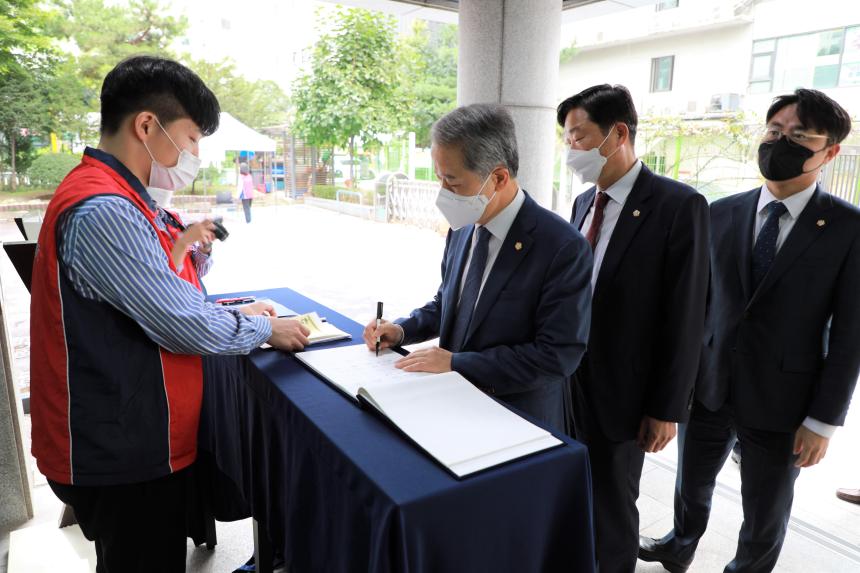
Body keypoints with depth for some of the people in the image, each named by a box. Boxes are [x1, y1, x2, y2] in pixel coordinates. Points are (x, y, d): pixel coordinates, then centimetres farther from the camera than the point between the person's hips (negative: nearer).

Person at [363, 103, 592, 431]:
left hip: (519, 421, -5)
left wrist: (457, 363, -23)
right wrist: (403, 329, -5)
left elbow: (557, 355, -23)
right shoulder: (462, 229, -1)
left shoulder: (563, 247, -22)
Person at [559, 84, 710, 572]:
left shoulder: (679, 205, -15)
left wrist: (667, 408, -12)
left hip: (620, 390, -5)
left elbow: (684, 317, -15)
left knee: (611, 504, 12)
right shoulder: (584, 203, 7)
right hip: (570, 380, 6)